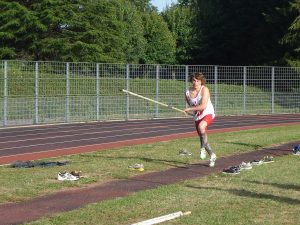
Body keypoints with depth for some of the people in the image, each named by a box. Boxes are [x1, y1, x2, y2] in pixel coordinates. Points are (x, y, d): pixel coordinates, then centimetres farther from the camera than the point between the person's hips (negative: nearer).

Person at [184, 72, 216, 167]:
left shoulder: (204, 89, -15)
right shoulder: (188, 93, 0)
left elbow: (203, 106, -24)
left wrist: (189, 109, -22)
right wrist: (189, 112, 5)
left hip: (208, 114, -6)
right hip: (197, 117, 6)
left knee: (201, 126, -39)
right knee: (203, 140, 13)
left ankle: (203, 148, -22)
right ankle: (212, 155, 38)